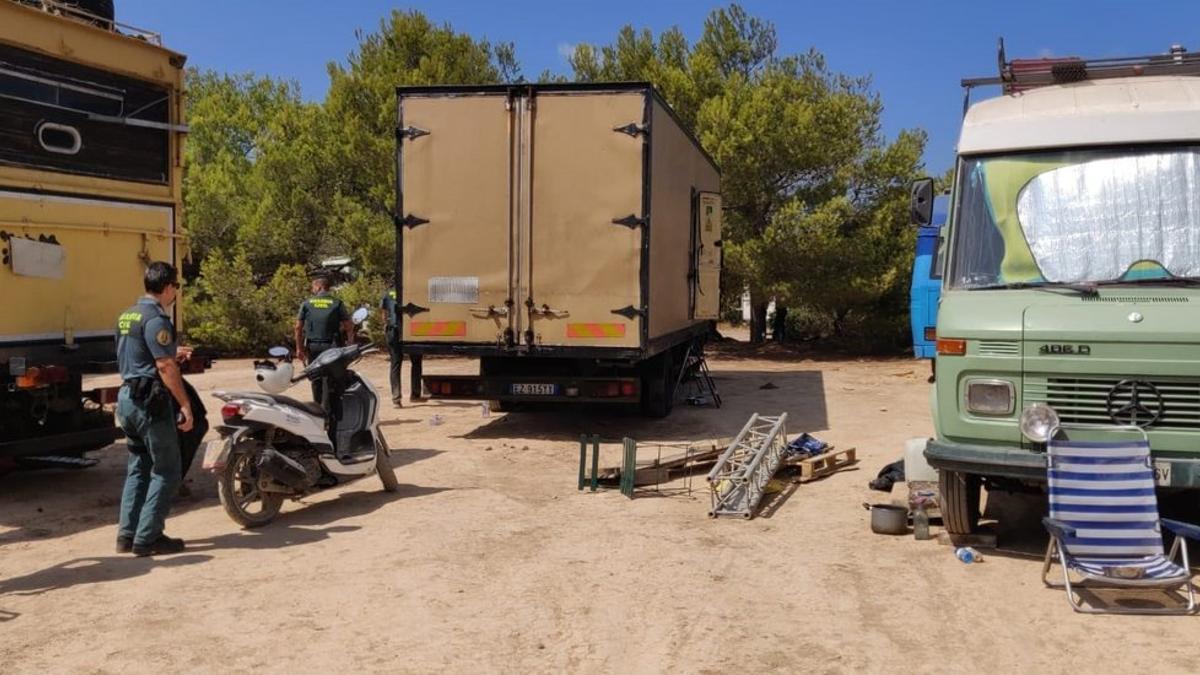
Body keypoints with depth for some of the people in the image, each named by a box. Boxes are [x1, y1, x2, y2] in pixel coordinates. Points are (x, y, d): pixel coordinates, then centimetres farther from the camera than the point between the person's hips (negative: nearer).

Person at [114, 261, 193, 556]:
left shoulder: (126, 316, 14)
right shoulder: (156, 319, -16)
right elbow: (165, 368, -20)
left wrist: (171, 354, 25)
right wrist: (185, 405, -18)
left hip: (127, 397, 10)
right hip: (152, 401, -10)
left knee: (138, 468, 15)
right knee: (165, 471, -2)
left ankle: (127, 534, 17)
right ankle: (148, 538, -1)